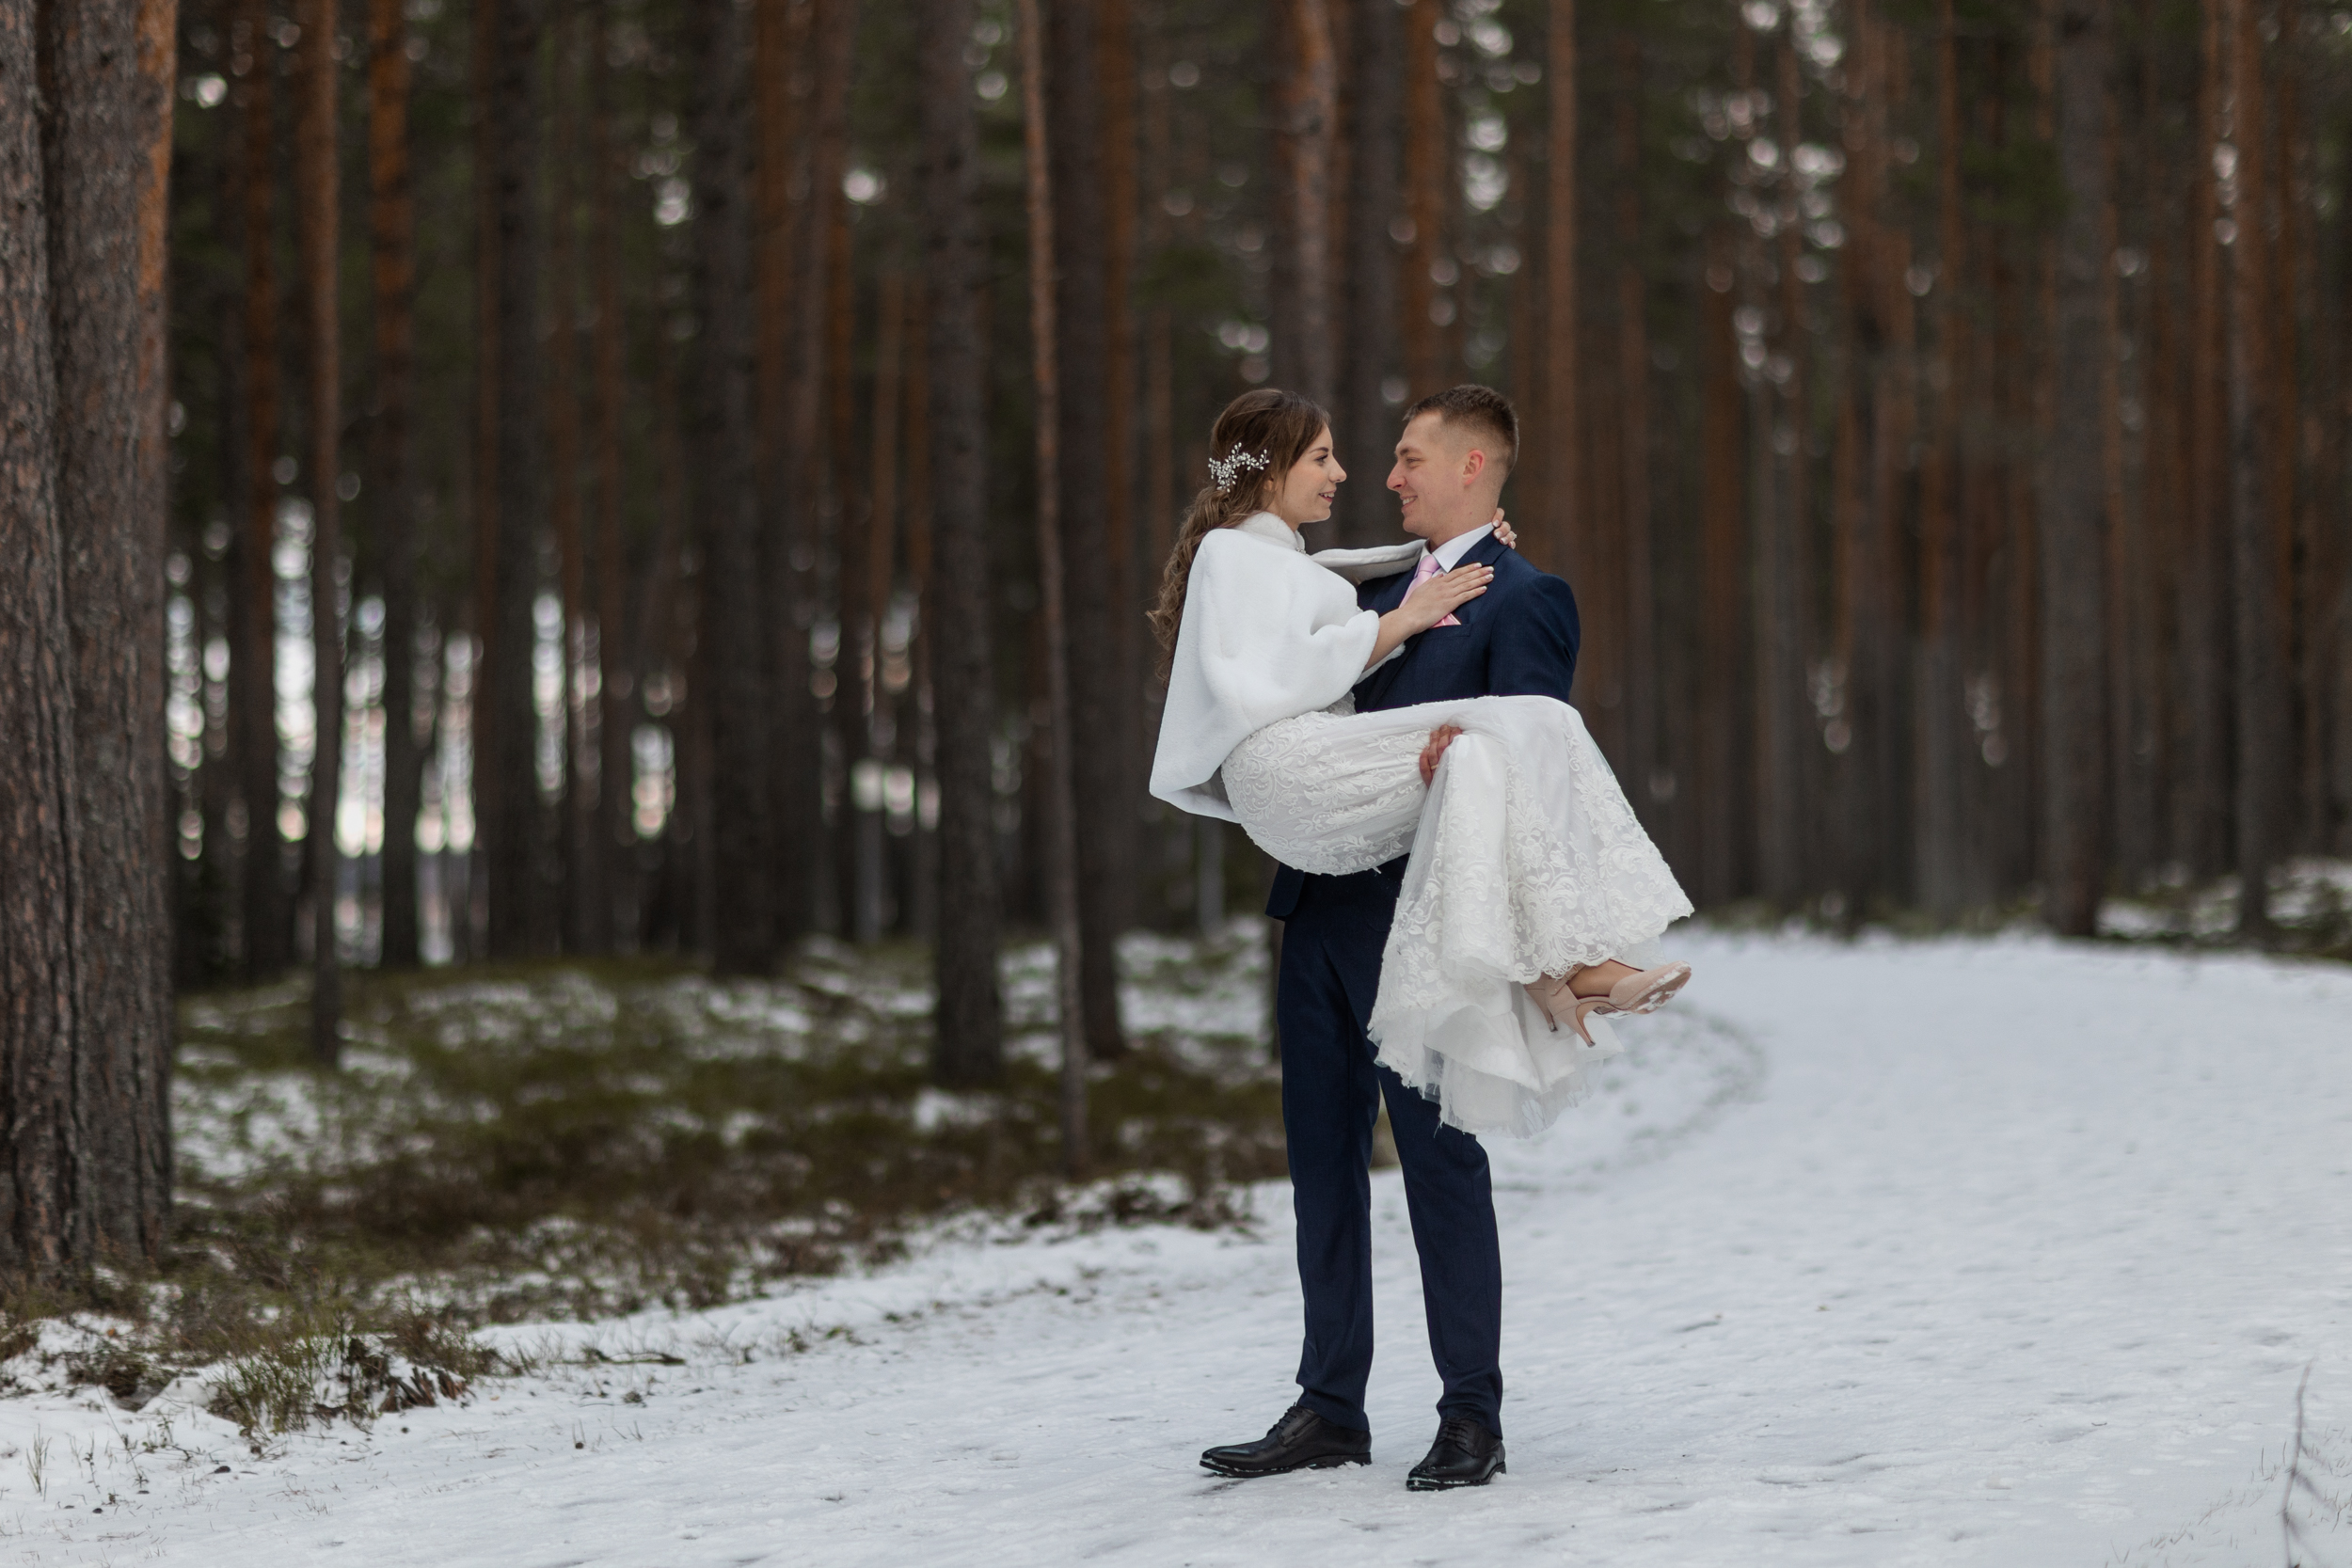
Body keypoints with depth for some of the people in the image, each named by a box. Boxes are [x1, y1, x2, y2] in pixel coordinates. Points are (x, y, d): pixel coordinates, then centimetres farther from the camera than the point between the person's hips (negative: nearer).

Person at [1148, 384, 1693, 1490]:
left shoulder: (1521, 600, -2)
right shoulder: (1382, 590, 17)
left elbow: (1532, 771, -10)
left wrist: (1538, 950, -18)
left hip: (1410, 915, -6)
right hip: (1323, 896, 7)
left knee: (1438, 1157, -3)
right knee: (1321, 1158, 9)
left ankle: (1472, 1418, 5)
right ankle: (1330, 1410, 16)